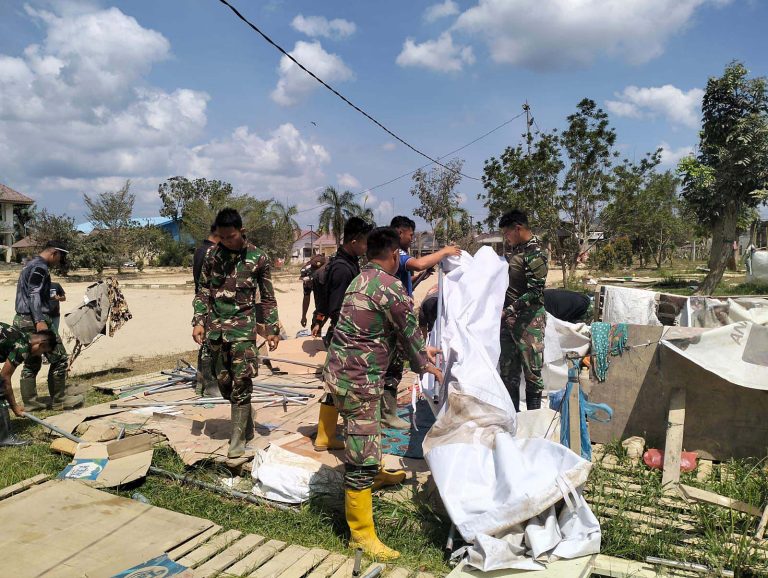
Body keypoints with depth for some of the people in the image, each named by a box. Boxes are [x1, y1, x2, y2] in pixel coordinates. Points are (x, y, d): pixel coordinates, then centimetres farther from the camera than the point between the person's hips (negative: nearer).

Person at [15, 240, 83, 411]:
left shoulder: (30, 265, 21)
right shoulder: (40, 267, -10)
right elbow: (34, 295, -20)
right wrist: (39, 320, -28)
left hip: (22, 320, 10)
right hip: (34, 320, -10)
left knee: (31, 362, 13)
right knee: (59, 358, -4)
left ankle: (29, 403, 14)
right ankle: (59, 400, 2)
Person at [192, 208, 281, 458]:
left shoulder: (257, 258, -5)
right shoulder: (212, 254, 3)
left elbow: (267, 297, 2)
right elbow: (203, 290, 10)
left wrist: (273, 329, 1)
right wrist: (199, 321, 0)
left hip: (243, 327, -4)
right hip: (215, 327, 4)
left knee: (241, 384, -4)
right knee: (224, 382, 9)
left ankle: (238, 438, 7)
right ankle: (246, 426, 30)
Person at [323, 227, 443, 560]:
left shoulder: (361, 281, 13)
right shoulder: (390, 287, -18)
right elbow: (409, 331, -7)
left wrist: (421, 352, 25)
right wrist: (424, 365, 11)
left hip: (339, 369, 10)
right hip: (357, 379, -10)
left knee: (368, 430, 32)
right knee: (363, 454, -2)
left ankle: (374, 475, 57)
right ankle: (361, 533, 10)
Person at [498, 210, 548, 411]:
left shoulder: (535, 253, -14)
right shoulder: (517, 249, 13)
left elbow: (534, 292, -21)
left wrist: (508, 310, -24)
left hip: (528, 319, -9)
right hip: (510, 319, 9)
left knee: (532, 371, 1)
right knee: (507, 369, 12)